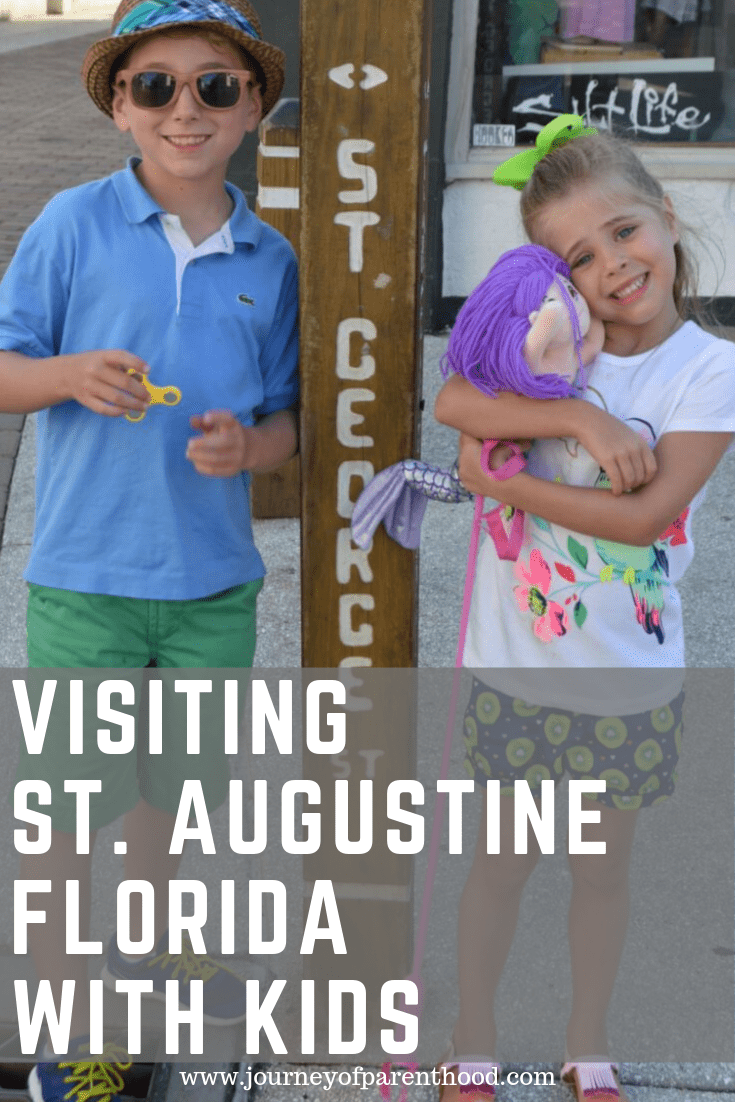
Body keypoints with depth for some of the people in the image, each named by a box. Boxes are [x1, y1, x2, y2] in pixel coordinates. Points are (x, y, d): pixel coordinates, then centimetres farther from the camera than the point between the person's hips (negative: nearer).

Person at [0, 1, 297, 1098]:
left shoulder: (270, 259, 4)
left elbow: (283, 418, 10)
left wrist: (248, 444, -12)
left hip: (216, 580, 4)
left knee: (174, 780, 20)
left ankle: (150, 948, 46)